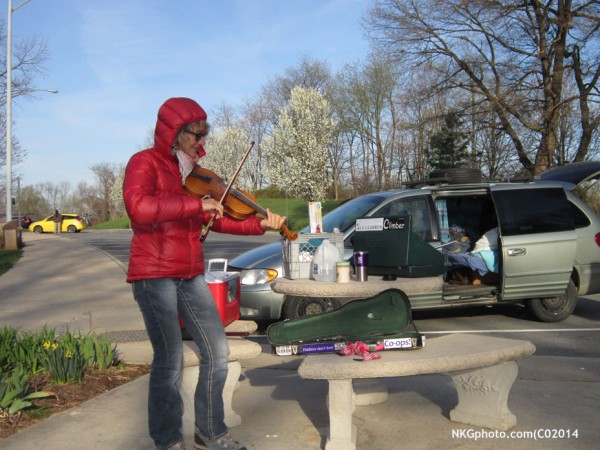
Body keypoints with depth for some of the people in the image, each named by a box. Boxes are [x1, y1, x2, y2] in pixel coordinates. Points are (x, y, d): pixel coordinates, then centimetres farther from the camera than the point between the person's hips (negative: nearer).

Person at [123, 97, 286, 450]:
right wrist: (197, 204, -30)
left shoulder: (193, 173, 13)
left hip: (191, 275, 7)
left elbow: (218, 220, 8)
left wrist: (261, 225, -5)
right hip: (154, 275, -7)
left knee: (217, 354, 8)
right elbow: (139, 207, -28)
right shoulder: (145, 163, -7)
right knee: (170, 360, -7)